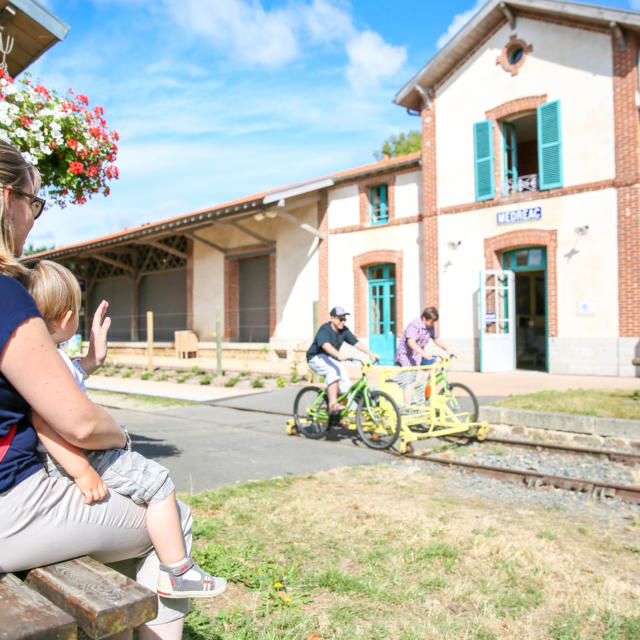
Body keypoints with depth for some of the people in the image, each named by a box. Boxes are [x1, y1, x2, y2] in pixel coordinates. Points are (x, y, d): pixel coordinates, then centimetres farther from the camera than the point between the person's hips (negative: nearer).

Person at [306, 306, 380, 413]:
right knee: (333, 371, -36)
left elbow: (357, 343, -6)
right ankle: (332, 403, -37)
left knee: (345, 384, -12)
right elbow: (326, 345, -40)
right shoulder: (324, 330, -22)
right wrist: (339, 355, -57)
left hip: (332, 358, 6)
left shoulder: (344, 330, -2)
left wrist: (371, 354, -17)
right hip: (317, 357, -6)